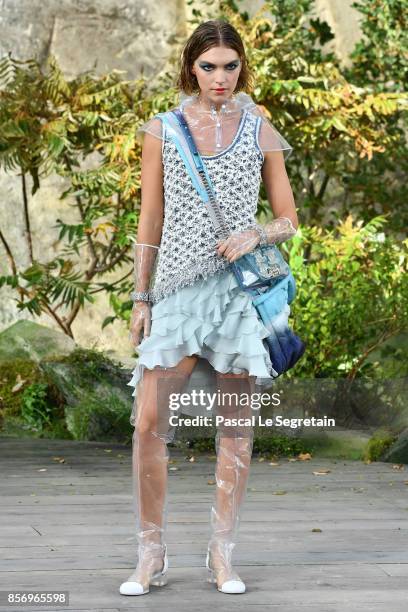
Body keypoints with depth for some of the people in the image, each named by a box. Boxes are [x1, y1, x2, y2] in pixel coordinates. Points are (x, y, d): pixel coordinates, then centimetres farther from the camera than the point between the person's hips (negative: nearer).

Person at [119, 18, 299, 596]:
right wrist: (141, 297, 5)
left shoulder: (260, 131, 7)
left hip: (242, 284, 0)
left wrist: (254, 234, -11)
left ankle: (223, 555, 11)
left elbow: (288, 220, 10)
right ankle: (152, 554, 2)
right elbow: (150, 223, 10)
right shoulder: (162, 131, 8)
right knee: (149, 420, -9)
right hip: (179, 284, 0)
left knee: (236, 423, 2)